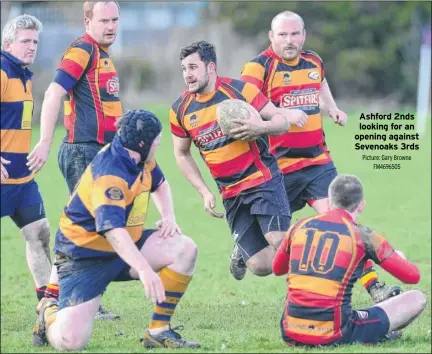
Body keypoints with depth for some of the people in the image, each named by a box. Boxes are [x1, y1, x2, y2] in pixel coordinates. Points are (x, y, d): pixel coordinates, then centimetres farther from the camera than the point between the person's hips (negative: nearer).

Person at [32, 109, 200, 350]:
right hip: (86, 256, -9)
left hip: (126, 247, 9)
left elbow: (159, 184, 24)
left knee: (185, 249, -10)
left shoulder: (140, 158, 0)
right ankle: (50, 313, 16)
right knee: (71, 341, -21)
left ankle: (159, 331, -3)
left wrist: (169, 217, 4)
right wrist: (144, 269, -51)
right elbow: (112, 228, -42)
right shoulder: (109, 175, -28)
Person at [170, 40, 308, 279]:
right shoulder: (180, 110, 2)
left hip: (263, 180, -4)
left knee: (279, 241, -23)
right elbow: (182, 154, 15)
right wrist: (205, 193, 5)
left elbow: (282, 122, -6)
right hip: (231, 194, 4)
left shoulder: (239, 90, -9)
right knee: (260, 266, -3)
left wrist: (260, 127, -28)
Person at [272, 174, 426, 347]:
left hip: (290, 334, 4)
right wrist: (399, 258, 27)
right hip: (334, 336, -4)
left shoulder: (300, 226, 8)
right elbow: (412, 276, 4)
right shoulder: (363, 235, -3)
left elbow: (277, 269, 26)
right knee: (417, 299, 8)